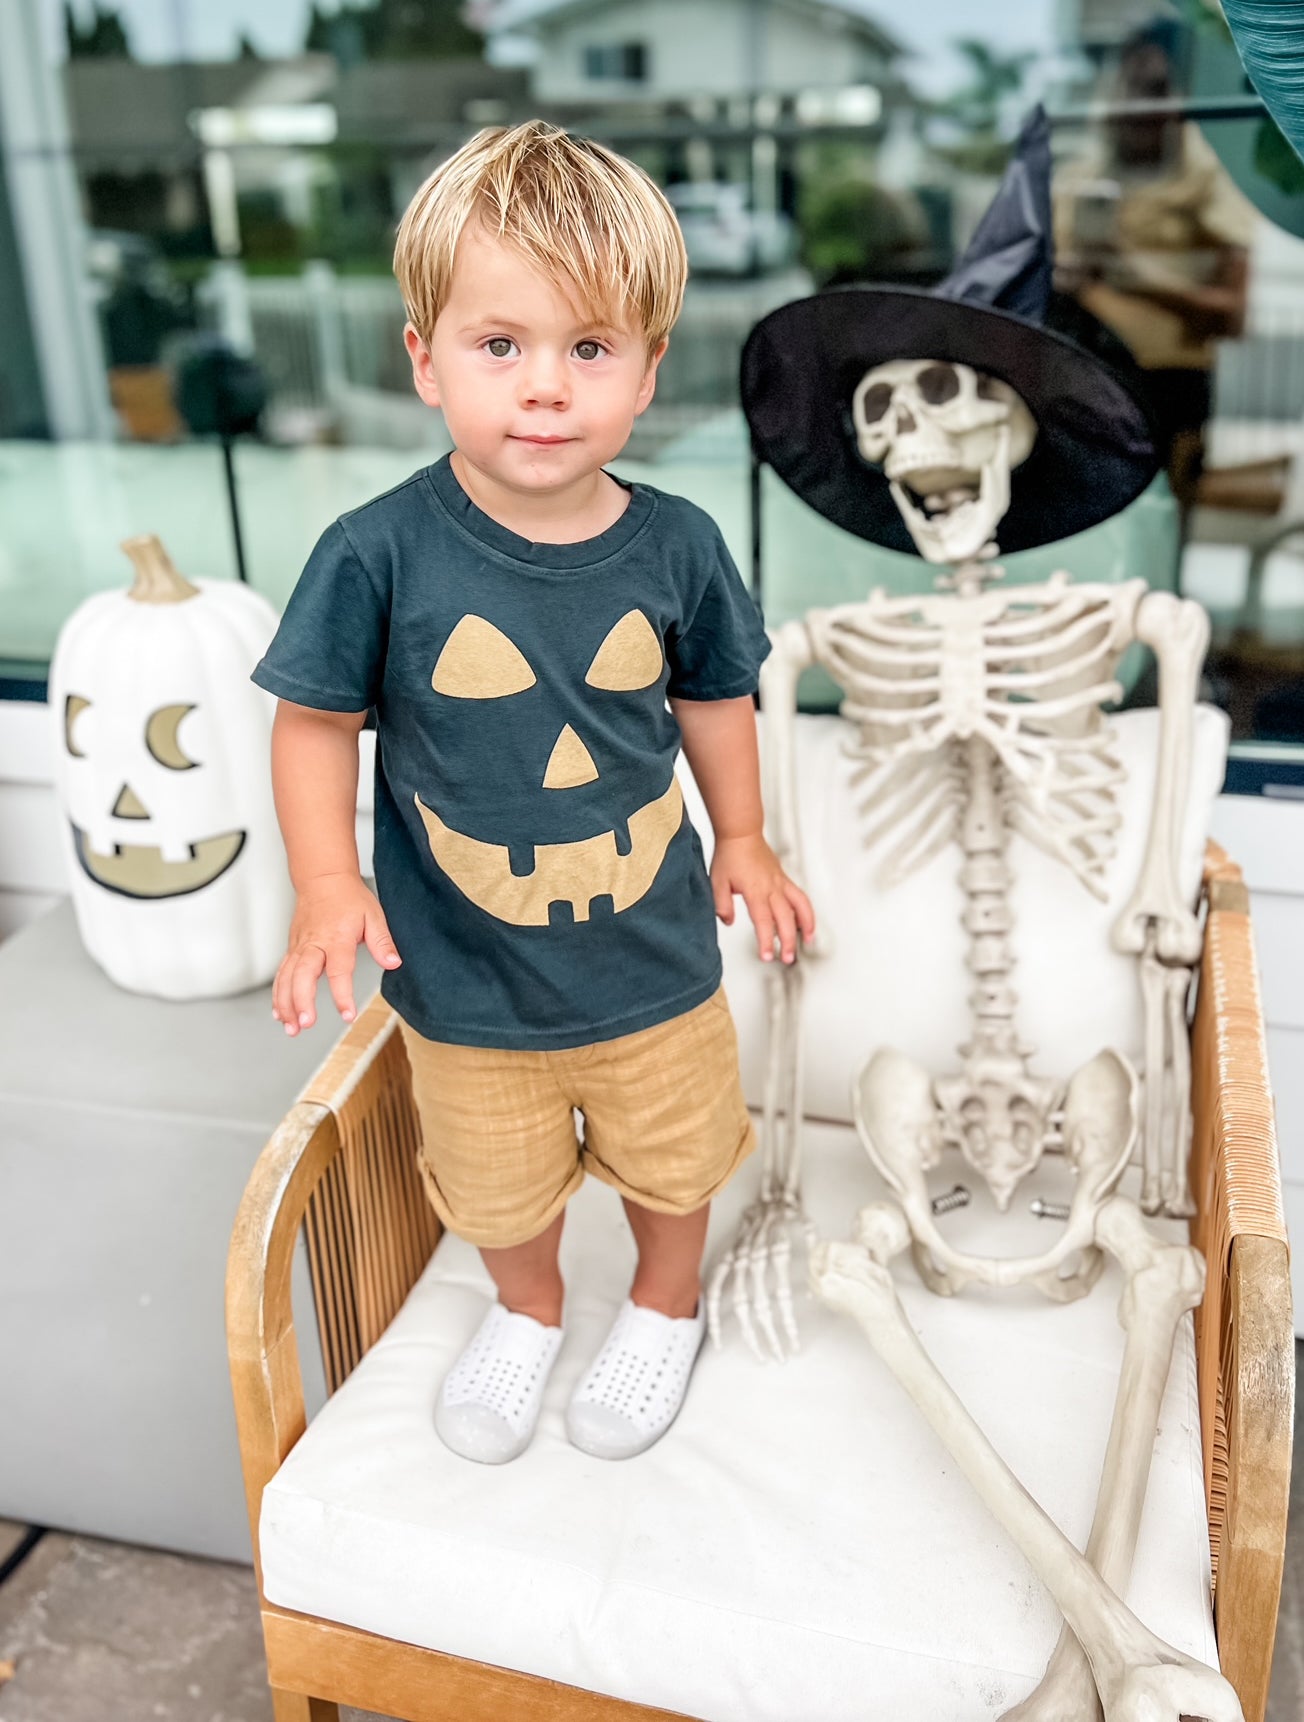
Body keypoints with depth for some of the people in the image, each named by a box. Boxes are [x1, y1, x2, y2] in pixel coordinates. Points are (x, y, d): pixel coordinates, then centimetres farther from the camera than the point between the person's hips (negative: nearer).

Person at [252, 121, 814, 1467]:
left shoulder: (675, 548, -13)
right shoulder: (378, 554, -20)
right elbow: (316, 718, -8)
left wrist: (741, 839, 11)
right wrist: (326, 884, -19)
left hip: (653, 962, 1)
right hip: (467, 986, 0)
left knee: (670, 1157, 24)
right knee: (498, 1189, 24)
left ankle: (665, 1305, 56)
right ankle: (526, 1311, 57)